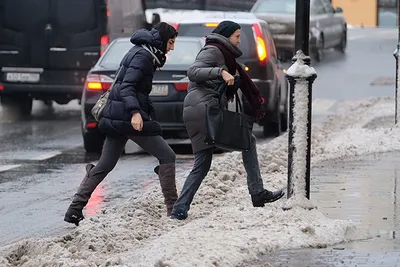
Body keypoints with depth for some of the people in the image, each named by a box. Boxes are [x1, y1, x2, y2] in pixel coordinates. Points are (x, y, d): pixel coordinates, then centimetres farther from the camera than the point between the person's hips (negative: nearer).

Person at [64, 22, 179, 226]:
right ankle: (172, 208, -5)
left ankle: (75, 209, 7)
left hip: (116, 117, 10)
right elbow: (127, 85, -22)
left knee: (105, 165, 11)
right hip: (129, 117, -10)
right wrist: (134, 112, -34)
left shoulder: (142, 53, 19)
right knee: (167, 156, -3)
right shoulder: (144, 55, -11)